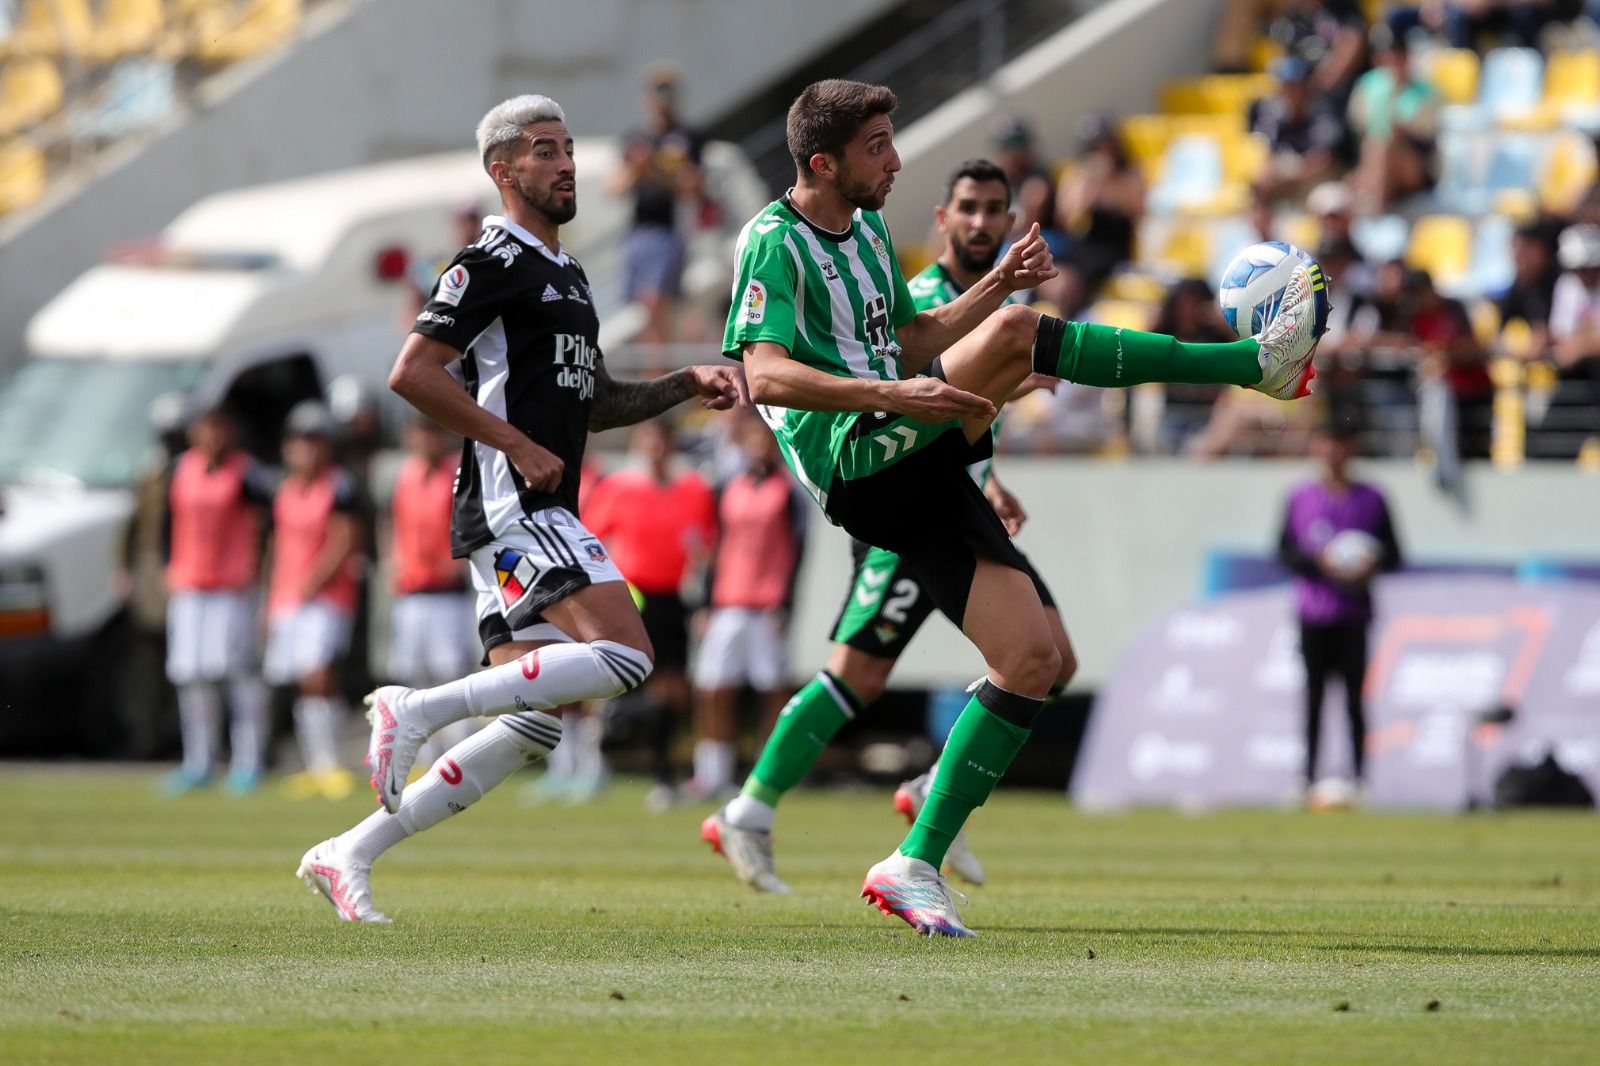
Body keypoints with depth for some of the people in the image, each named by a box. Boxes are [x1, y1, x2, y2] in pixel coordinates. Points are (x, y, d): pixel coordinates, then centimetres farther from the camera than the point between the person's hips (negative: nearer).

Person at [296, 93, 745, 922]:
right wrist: (516, 443, -16)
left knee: (533, 725, 5)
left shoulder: (564, 273, 23)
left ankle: (350, 854, 7)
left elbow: (592, 403, 31)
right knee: (626, 653, -23)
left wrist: (685, 385, 16)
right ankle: (417, 709, -19)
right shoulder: (493, 262, -7)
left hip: (543, 518, 10)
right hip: (511, 510, -10)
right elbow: (412, 373, -15)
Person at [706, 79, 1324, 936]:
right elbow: (764, 375, -18)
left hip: (920, 474, 9)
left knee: (1033, 658, -2)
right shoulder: (775, 241, -5)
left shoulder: (867, 230, 23)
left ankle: (916, 865, 1)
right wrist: (890, 395, -30)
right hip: (852, 460, -9)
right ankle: (1259, 361, -23)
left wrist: (996, 284, 17)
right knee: (1014, 335, -26)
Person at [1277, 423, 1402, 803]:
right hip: (1313, 611, 1)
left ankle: (1359, 776, -3)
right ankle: (1310, 776, 4)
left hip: (1353, 614, 0)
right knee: (1314, 694, 2)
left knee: (1355, 697, -4)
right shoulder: (1301, 498, 6)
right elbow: (1284, 553, 4)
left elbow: (1392, 554, 9)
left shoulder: (1370, 499, 6)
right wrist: (1319, 561, -14)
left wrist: (1373, 565, -13)